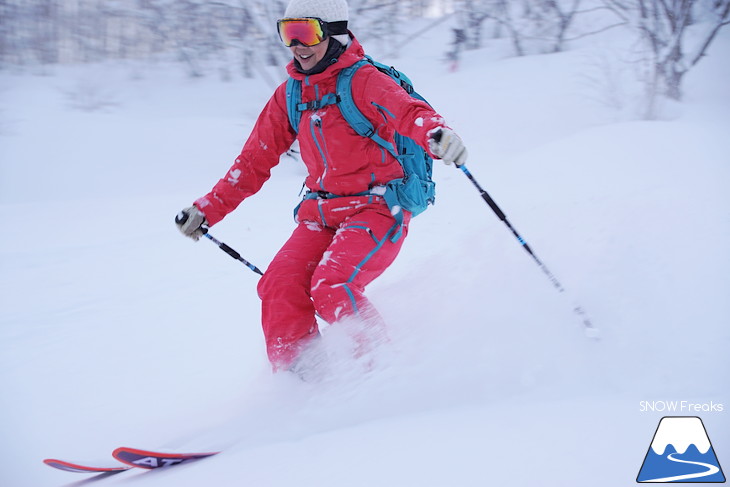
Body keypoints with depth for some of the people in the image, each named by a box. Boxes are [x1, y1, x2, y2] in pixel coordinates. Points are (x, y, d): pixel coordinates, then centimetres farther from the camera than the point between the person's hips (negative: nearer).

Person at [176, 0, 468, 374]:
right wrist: (208, 209, 15)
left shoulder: (363, 81, -11)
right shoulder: (289, 96, 10)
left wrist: (437, 134, -52)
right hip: (321, 213, 6)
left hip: (376, 208, -6)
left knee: (331, 289, -25)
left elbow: (409, 113, -29)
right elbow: (255, 160, 18)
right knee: (280, 285, -15)